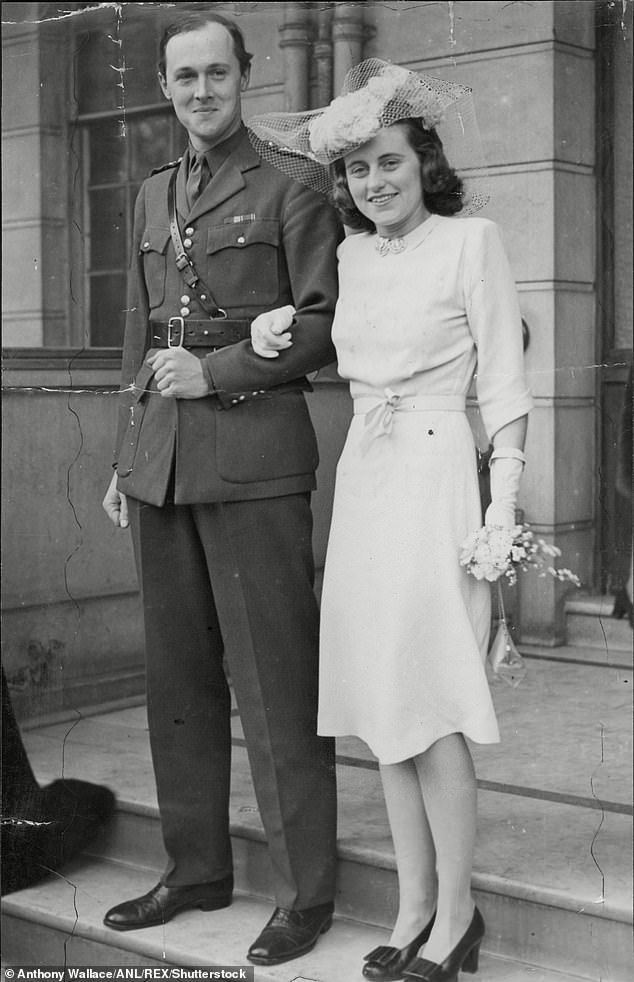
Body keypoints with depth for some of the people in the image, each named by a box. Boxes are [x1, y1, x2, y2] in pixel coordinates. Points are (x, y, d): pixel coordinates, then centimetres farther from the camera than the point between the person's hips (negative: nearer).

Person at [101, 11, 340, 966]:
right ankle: (198, 868, 23)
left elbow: (327, 322, -5)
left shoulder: (290, 193, 1)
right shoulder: (151, 197, 19)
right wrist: (125, 458, 19)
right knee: (178, 675, 10)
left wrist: (218, 372, -12)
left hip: (254, 459, -6)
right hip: (160, 464, 6)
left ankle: (305, 892, 7)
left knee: (275, 676, -3)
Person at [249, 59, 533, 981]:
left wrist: (502, 510, -13)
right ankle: (414, 906, 19)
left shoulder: (472, 240, -4)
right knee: (381, 702, 8)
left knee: (427, 705, -6)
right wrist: (278, 342, 7)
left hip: (434, 474, -6)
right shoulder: (351, 255, 13)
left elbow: (503, 381, -7)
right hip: (360, 479, 6)